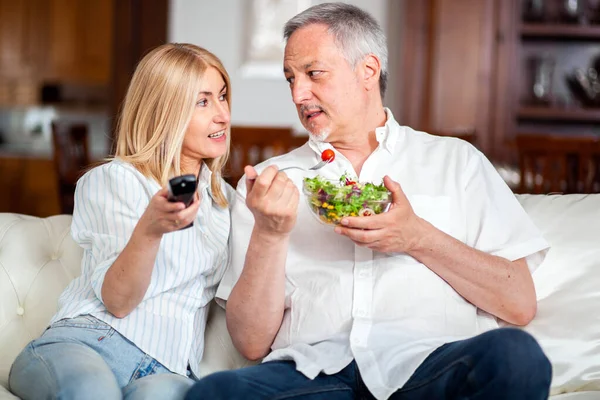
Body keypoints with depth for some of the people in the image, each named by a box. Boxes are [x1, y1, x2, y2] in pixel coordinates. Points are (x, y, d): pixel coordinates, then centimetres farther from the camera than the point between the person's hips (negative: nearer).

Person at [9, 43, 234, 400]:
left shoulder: (225, 198, 22)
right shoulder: (111, 180, 5)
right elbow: (117, 301, -6)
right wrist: (150, 229, -24)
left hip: (169, 369, 2)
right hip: (87, 341, -2)